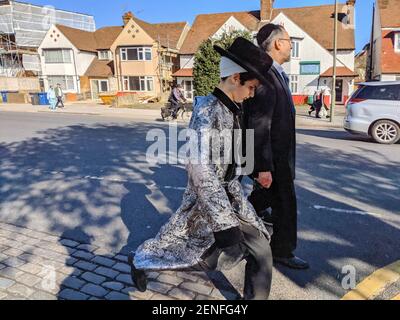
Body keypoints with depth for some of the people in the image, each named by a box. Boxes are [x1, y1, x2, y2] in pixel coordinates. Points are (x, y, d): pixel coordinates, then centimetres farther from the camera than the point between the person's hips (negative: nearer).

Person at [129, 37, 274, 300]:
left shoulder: (232, 110, 3)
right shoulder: (207, 111, -24)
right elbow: (201, 171, -30)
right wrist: (224, 224, -31)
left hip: (229, 195, 8)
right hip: (207, 199, -8)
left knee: (261, 252, 9)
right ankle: (140, 261, 39)